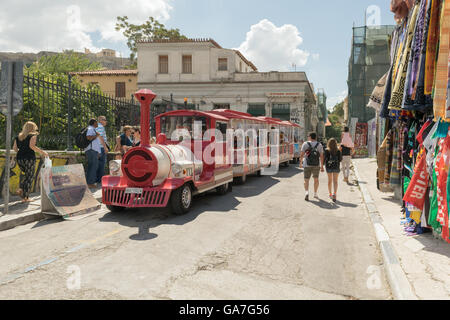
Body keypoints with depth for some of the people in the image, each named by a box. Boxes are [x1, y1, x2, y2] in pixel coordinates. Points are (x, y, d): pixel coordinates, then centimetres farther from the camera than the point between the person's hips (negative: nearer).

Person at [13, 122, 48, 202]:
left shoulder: (19, 136, 15)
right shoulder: (33, 135, -3)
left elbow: (14, 147, 9)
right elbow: (31, 146, -18)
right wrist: (42, 152, -12)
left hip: (19, 158, 6)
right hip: (29, 158, -6)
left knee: (27, 176, 24)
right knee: (29, 178, 3)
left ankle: (20, 189, 6)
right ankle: (25, 197, 2)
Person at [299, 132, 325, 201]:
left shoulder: (305, 144, -3)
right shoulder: (319, 145, 1)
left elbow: (302, 154, -7)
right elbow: (321, 156, -4)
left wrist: (300, 163, 5)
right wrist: (322, 166, 1)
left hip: (307, 165, -1)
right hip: (316, 165, 2)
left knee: (306, 180, 6)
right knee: (316, 179, 19)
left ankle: (307, 192, -17)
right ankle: (315, 194, 26)